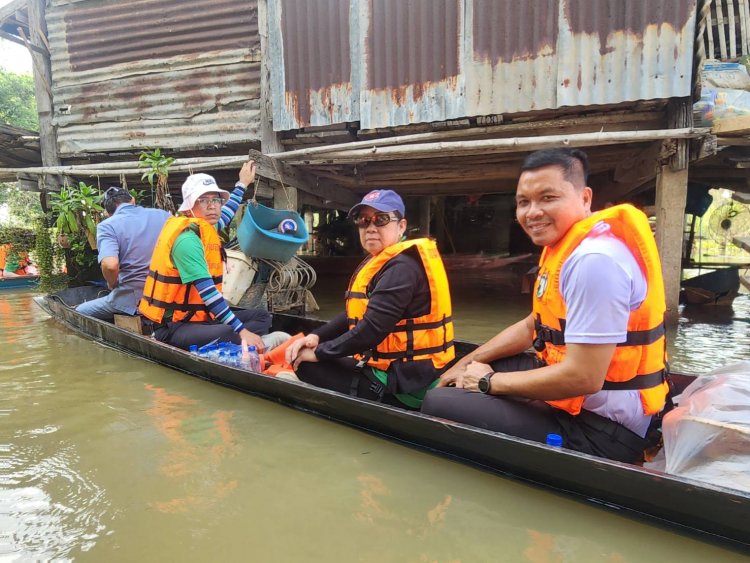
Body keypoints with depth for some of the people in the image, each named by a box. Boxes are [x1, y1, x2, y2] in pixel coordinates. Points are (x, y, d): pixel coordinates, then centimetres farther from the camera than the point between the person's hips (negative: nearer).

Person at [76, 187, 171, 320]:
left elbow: (110, 265, -24)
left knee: (80, 312, 21)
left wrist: (112, 285, -2)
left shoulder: (107, 225, -7)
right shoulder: (163, 215, 6)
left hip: (133, 300, -5)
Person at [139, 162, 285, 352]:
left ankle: (242, 345, -22)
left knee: (262, 316, 5)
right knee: (226, 335, -39)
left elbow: (225, 214, 34)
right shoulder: (187, 239, -19)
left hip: (201, 317, 10)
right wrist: (242, 331, -31)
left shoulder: (205, 228, 9)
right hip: (174, 326, -10)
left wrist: (242, 183, 44)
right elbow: (208, 292, -28)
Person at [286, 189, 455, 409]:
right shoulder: (382, 262, 12)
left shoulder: (402, 267, -21)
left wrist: (319, 352, -14)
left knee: (308, 367, -5)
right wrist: (316, 336, -1)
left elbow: (371, 329, -27)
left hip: (403, 384, -10)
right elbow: (355, 314, 14)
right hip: (403, 371, 10)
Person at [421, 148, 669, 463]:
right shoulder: (565, 244, 7)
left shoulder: (594, 258, -25)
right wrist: (468, 363, 13)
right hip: (576, 402, 10)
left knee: (440, 404, -15)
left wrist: (489, 382, -15)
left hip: (602, 429, -10)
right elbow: (533, 326, 18)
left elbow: (583, 377, -28)